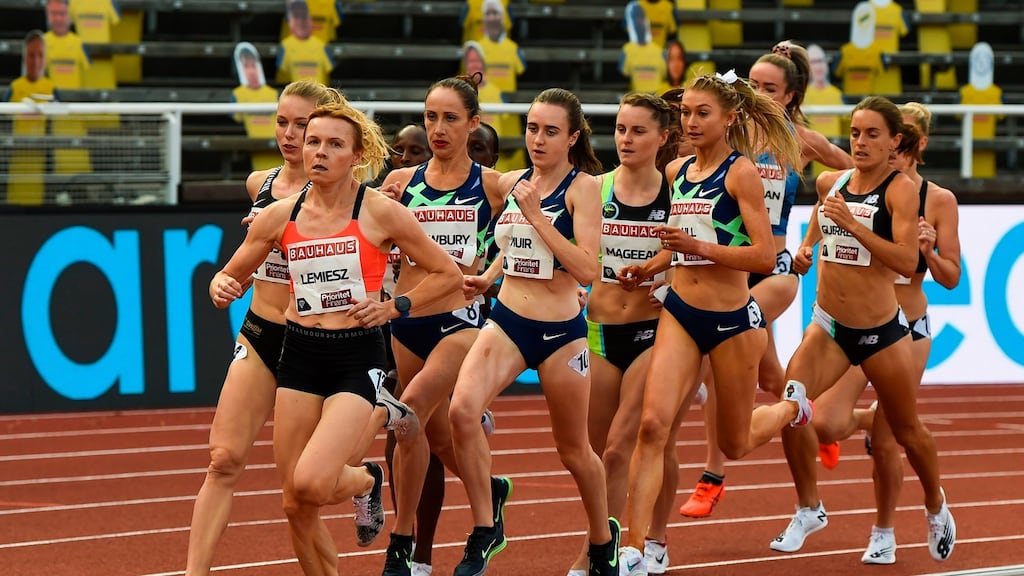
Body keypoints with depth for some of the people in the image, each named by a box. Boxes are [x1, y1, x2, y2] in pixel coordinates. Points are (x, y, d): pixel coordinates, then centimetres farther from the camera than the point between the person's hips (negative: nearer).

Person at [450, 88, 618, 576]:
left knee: (573, 450, 11)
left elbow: (586, 270, -19)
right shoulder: (510, 183, 7)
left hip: (561, 331, -4)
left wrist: (536, 215, -21)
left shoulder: (583, 188, -9)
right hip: (506, 321, 4)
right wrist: (488, 277, 9)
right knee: (462, 409, -23)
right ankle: (486, 529, -9)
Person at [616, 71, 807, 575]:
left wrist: (697, 245, -26)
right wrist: (650, 267, 7)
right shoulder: (676, 172, 8)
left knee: (735, 444, 12)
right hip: (679, 313, 4)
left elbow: (764, 256, -18)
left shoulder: (741, 172, -11)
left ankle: (792, 408, 46)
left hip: (733, 320, -4)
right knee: (653, 424, -14)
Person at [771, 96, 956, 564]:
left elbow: (907, 262, -24)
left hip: (881, 330, -4)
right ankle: (809, 509, 2)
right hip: (828, 325, 4)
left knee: (906, 430, 12)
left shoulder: (901, 189, -13)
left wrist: (853, 226, -30)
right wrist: (807, 245, 10)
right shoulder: (830, 182, 2)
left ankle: (936, 508, 40)